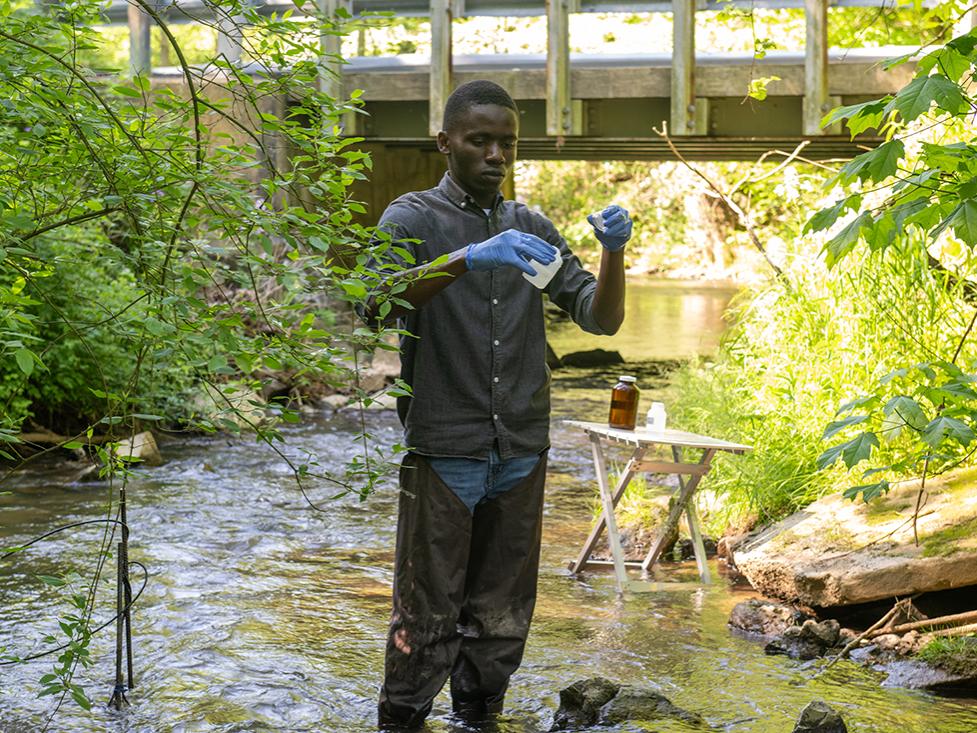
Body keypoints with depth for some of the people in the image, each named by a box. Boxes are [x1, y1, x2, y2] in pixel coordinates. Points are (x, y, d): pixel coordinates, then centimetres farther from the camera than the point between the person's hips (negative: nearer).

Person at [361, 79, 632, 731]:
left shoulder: (531, 228, 14)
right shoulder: (414, 219, -2)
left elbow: (602, 318, 8)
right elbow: (377, 304, -22)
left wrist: (615, 254, -12)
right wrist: (466, 259, -36)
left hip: (521, 452, 5)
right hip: (444, 451, -5)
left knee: (503, 617, 11)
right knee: (427, 617, -4)